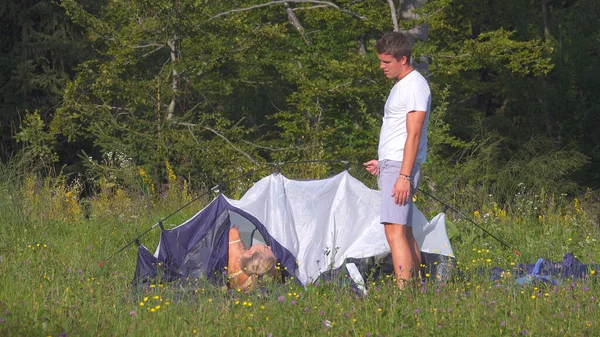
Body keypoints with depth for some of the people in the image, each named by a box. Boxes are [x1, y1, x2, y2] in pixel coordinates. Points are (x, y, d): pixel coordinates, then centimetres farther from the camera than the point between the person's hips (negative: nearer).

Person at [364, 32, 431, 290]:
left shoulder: (414, 86, -11)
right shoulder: (401, 85, 21)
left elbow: (413, 135, -18)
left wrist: (404, 175, -23)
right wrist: (382, 163, 22)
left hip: (401, 167, -11)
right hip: (392, 166, 11)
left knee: (395, 230, -18)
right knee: (405, 232, 10)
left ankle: (403, 290, -24)